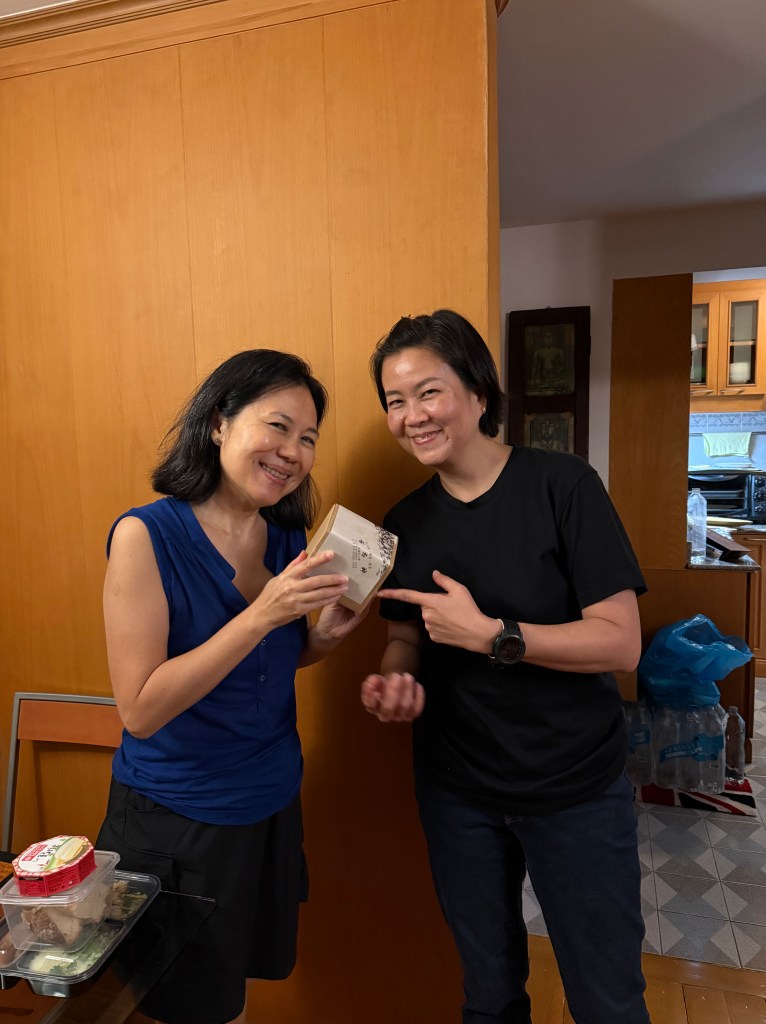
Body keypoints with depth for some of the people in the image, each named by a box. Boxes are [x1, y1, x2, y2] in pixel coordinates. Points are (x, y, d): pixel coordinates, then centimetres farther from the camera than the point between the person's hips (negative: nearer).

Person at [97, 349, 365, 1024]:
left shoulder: (291, 541, -4)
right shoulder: (146, 535, -21)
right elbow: (140, 709, -23)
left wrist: (324, 636, -12)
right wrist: (262, 614, -31)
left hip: (272, 808, 5)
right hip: (175, 822, -5)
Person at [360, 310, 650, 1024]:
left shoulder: (561, 485, -16)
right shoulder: (405, 523, -2)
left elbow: (621, 642, -18)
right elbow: (407, 638, 6)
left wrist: (489, 634, -26)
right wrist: (392, 683, -15)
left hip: (576, 788, -3)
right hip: (456, 790, 4)